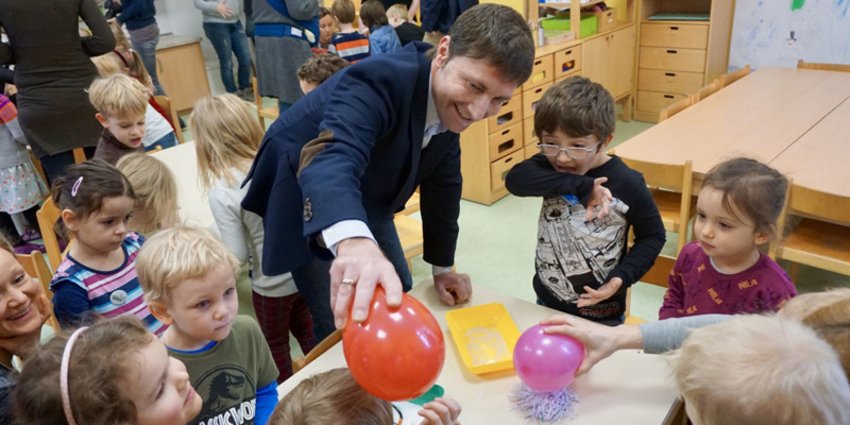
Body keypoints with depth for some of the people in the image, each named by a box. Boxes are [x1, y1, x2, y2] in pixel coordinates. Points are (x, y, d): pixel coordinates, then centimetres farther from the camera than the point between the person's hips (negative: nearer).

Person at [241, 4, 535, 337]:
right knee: (344, 325, -5)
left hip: (366, 203, 7)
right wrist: (354, 242, -75)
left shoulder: (453, 101, -12)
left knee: (400, 309, 16)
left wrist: (443, 267, 3)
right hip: (304, 197, -7)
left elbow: (442, 182, -2)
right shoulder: (379, 81, -36)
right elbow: (333, 160, -55)